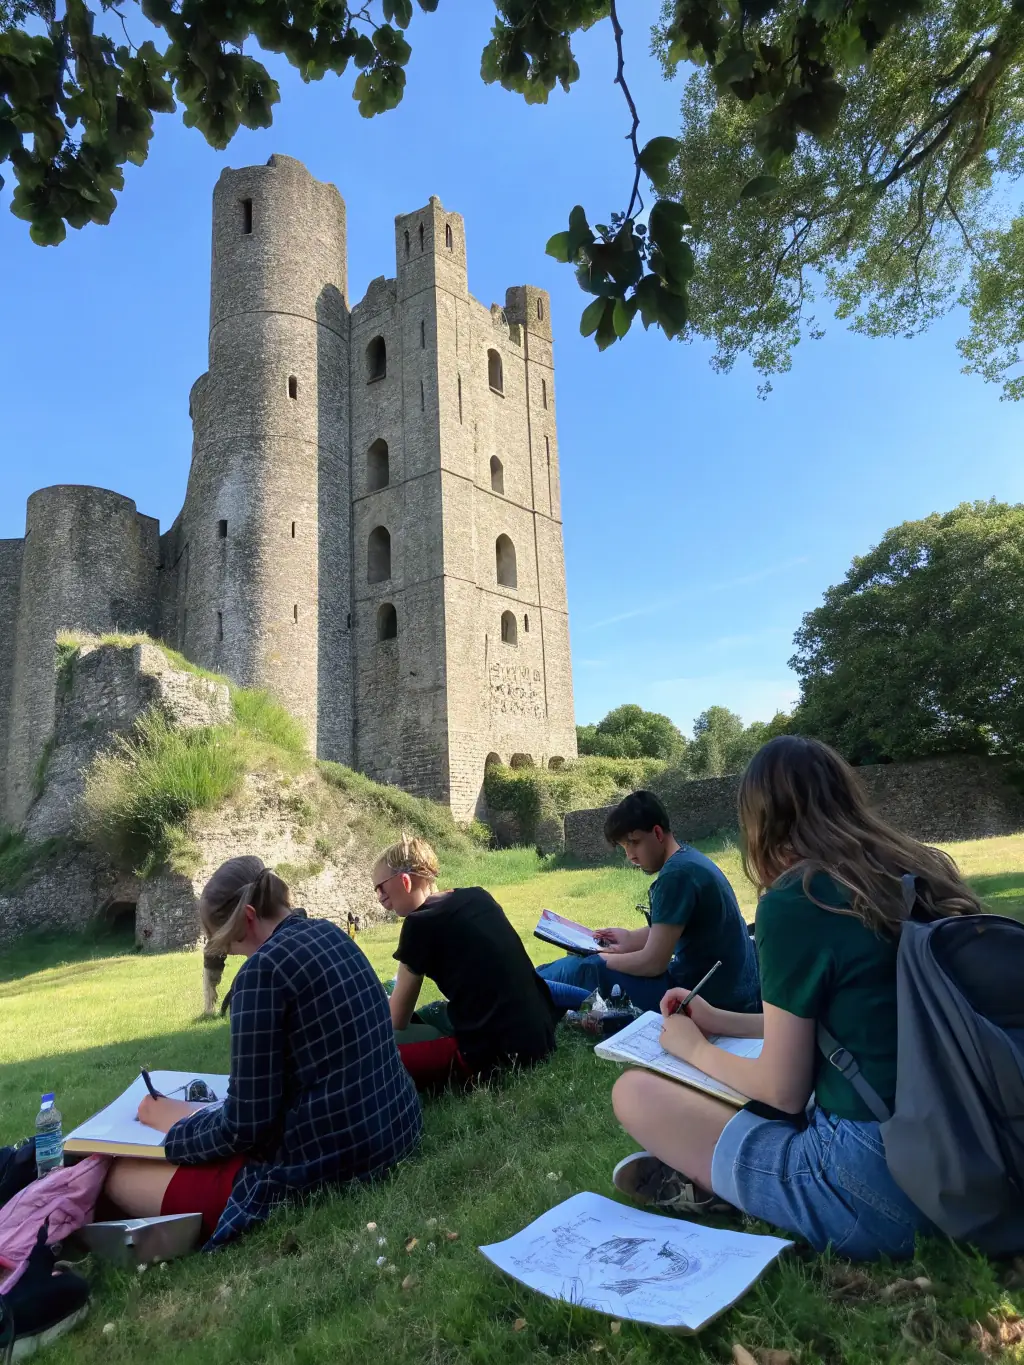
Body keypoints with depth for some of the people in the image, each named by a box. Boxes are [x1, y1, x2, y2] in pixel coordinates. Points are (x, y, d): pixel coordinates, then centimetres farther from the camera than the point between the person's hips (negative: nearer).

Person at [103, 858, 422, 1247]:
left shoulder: (264, 968, -19)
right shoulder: (330, 934, 6)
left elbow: (247, 1126, -15)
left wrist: (174, 1133, 4)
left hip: (324, 1160, -9)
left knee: (118, 1174, 6)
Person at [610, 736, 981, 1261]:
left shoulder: (793, 902, -18)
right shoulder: (920, 874, 5)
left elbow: (782, 1092, -11)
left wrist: (693, 1048, 9)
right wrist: (721, 1021, 22)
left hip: (874, 1199, -8)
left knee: (635, 1092, -2)